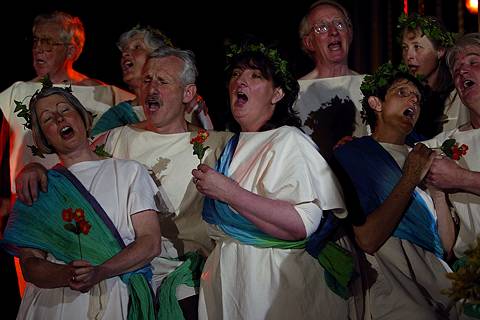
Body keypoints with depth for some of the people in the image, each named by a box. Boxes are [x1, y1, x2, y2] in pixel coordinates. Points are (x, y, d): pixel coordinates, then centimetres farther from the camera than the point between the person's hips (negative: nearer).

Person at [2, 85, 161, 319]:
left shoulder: (129, 172, 11)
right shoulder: (36, 186, 12)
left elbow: (151, 242, 3)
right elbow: (30, 264, 5)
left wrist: (100, 272, -12)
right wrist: (67, 275, -16)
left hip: (117, 299, 0)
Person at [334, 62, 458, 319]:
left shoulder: (420, 158, 17)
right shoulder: (352, 154, 1)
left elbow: (448, 247, 12)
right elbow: (367, 241, -12)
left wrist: (437, 188, -1)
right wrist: (410, 179, -8)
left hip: (440, 276, 5)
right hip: (395, 285, -5)